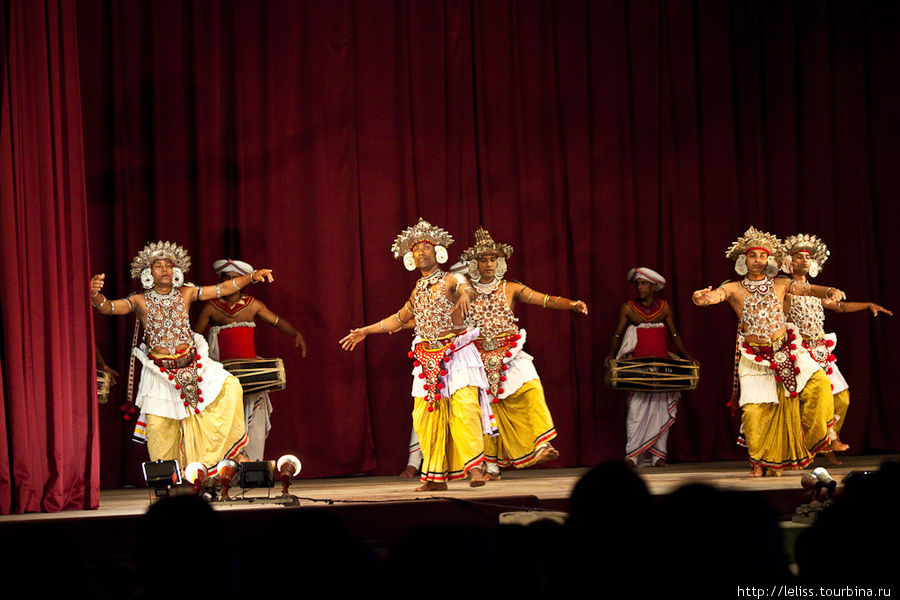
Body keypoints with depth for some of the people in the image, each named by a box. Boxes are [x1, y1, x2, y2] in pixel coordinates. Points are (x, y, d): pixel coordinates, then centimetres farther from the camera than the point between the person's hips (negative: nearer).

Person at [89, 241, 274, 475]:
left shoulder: (186, 294, 2)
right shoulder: (140, 301, -6)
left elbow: (222, 289, 3)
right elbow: (107, 307, -19)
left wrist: (252, 276, -5)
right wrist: (95, 294, -41)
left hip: (191, 365, 2)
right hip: (159, 371, -2)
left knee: (230, 387, -11)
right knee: (157, 425, -4)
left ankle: (232, 451, 5)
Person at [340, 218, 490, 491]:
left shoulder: (450, 281, 0)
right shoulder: (417, 290, 19)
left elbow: (468, 290, -23)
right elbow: (399, 319, 33)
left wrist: (465, 295, -48)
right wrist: (365, 331, 32)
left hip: (456, 353, -6)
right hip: (428, 360, 6)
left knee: (464, 407, -18)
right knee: (426, 416, -1)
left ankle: (475, 467, -17)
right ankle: (436, 476, 4)